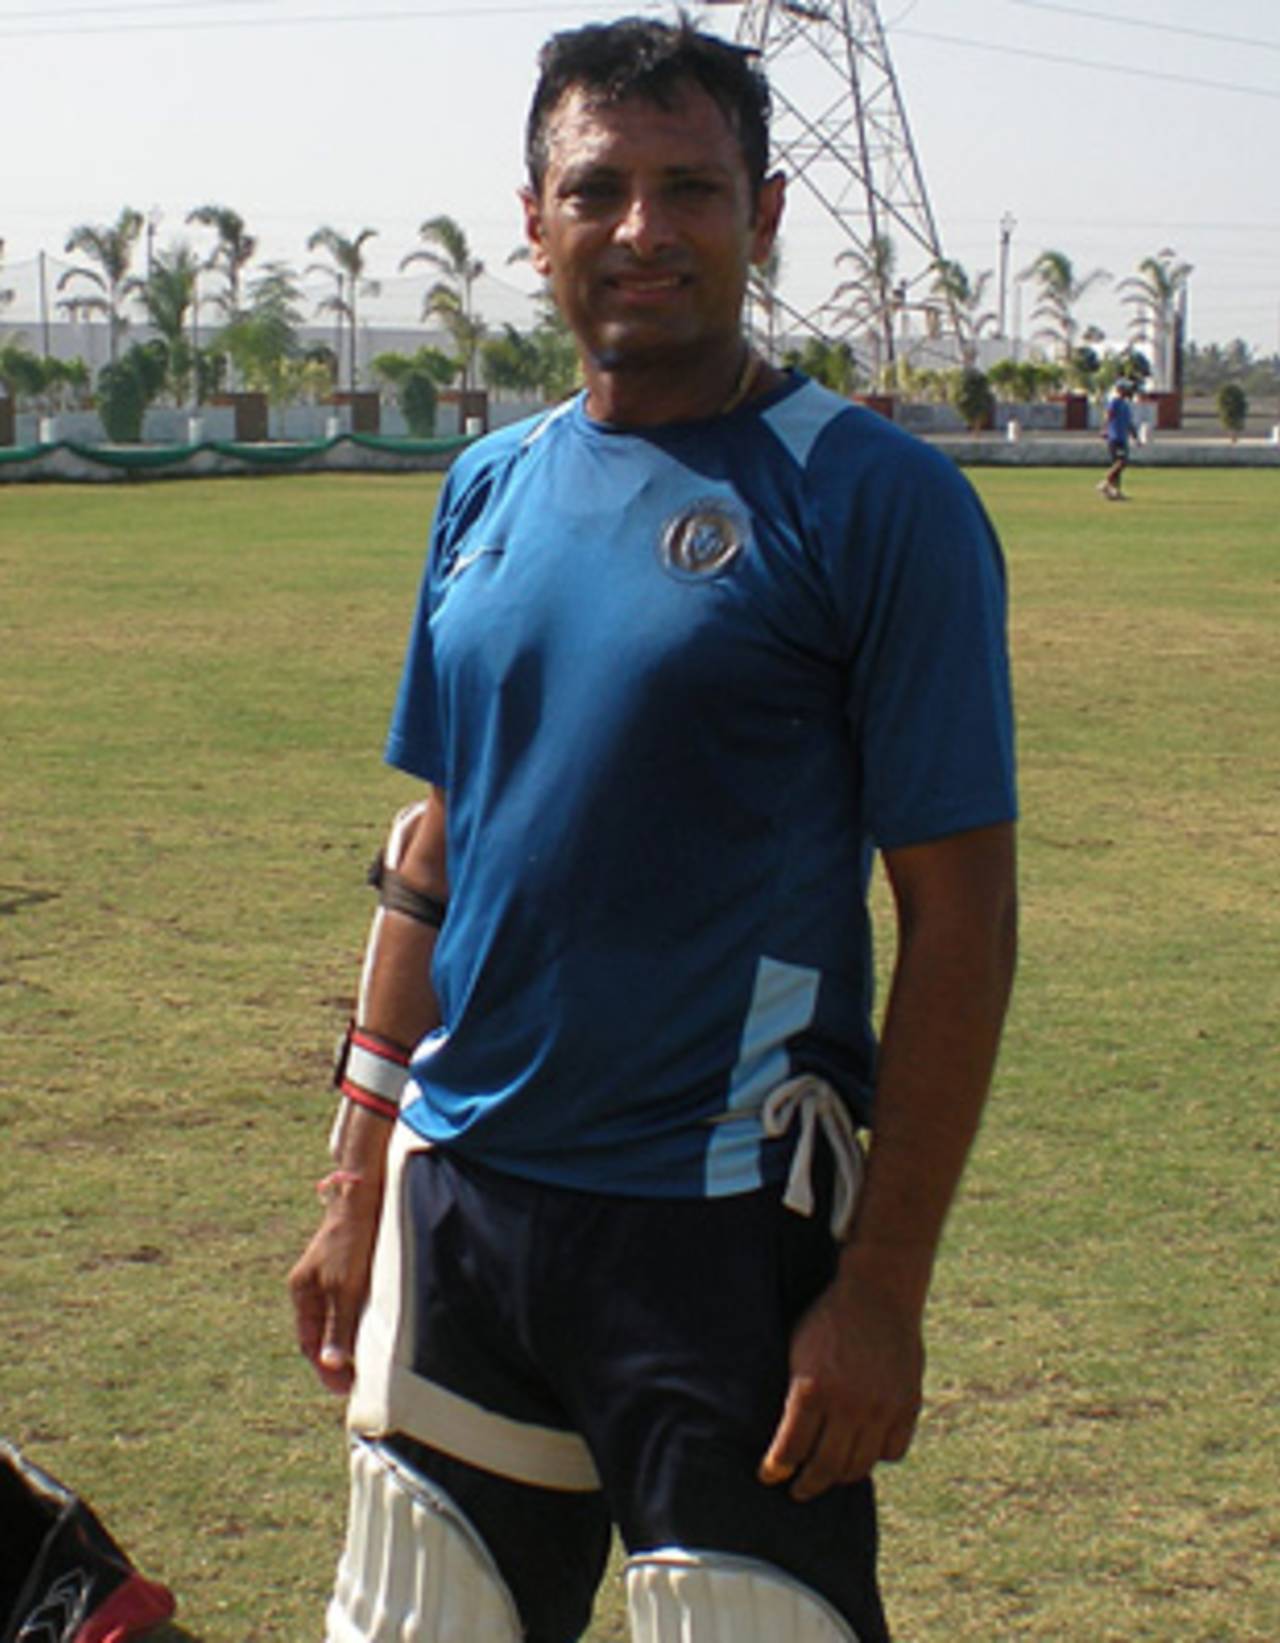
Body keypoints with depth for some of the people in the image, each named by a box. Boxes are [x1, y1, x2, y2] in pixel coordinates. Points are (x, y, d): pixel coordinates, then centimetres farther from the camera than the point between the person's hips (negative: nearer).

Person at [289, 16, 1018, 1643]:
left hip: (725, 1224, -5)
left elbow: (958, 917, -11)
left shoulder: (875, 501, -9)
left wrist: (884, 1286, -14)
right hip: (455, 1196, 6)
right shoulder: (491, 488, 9)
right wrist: (357, 1187, 13)